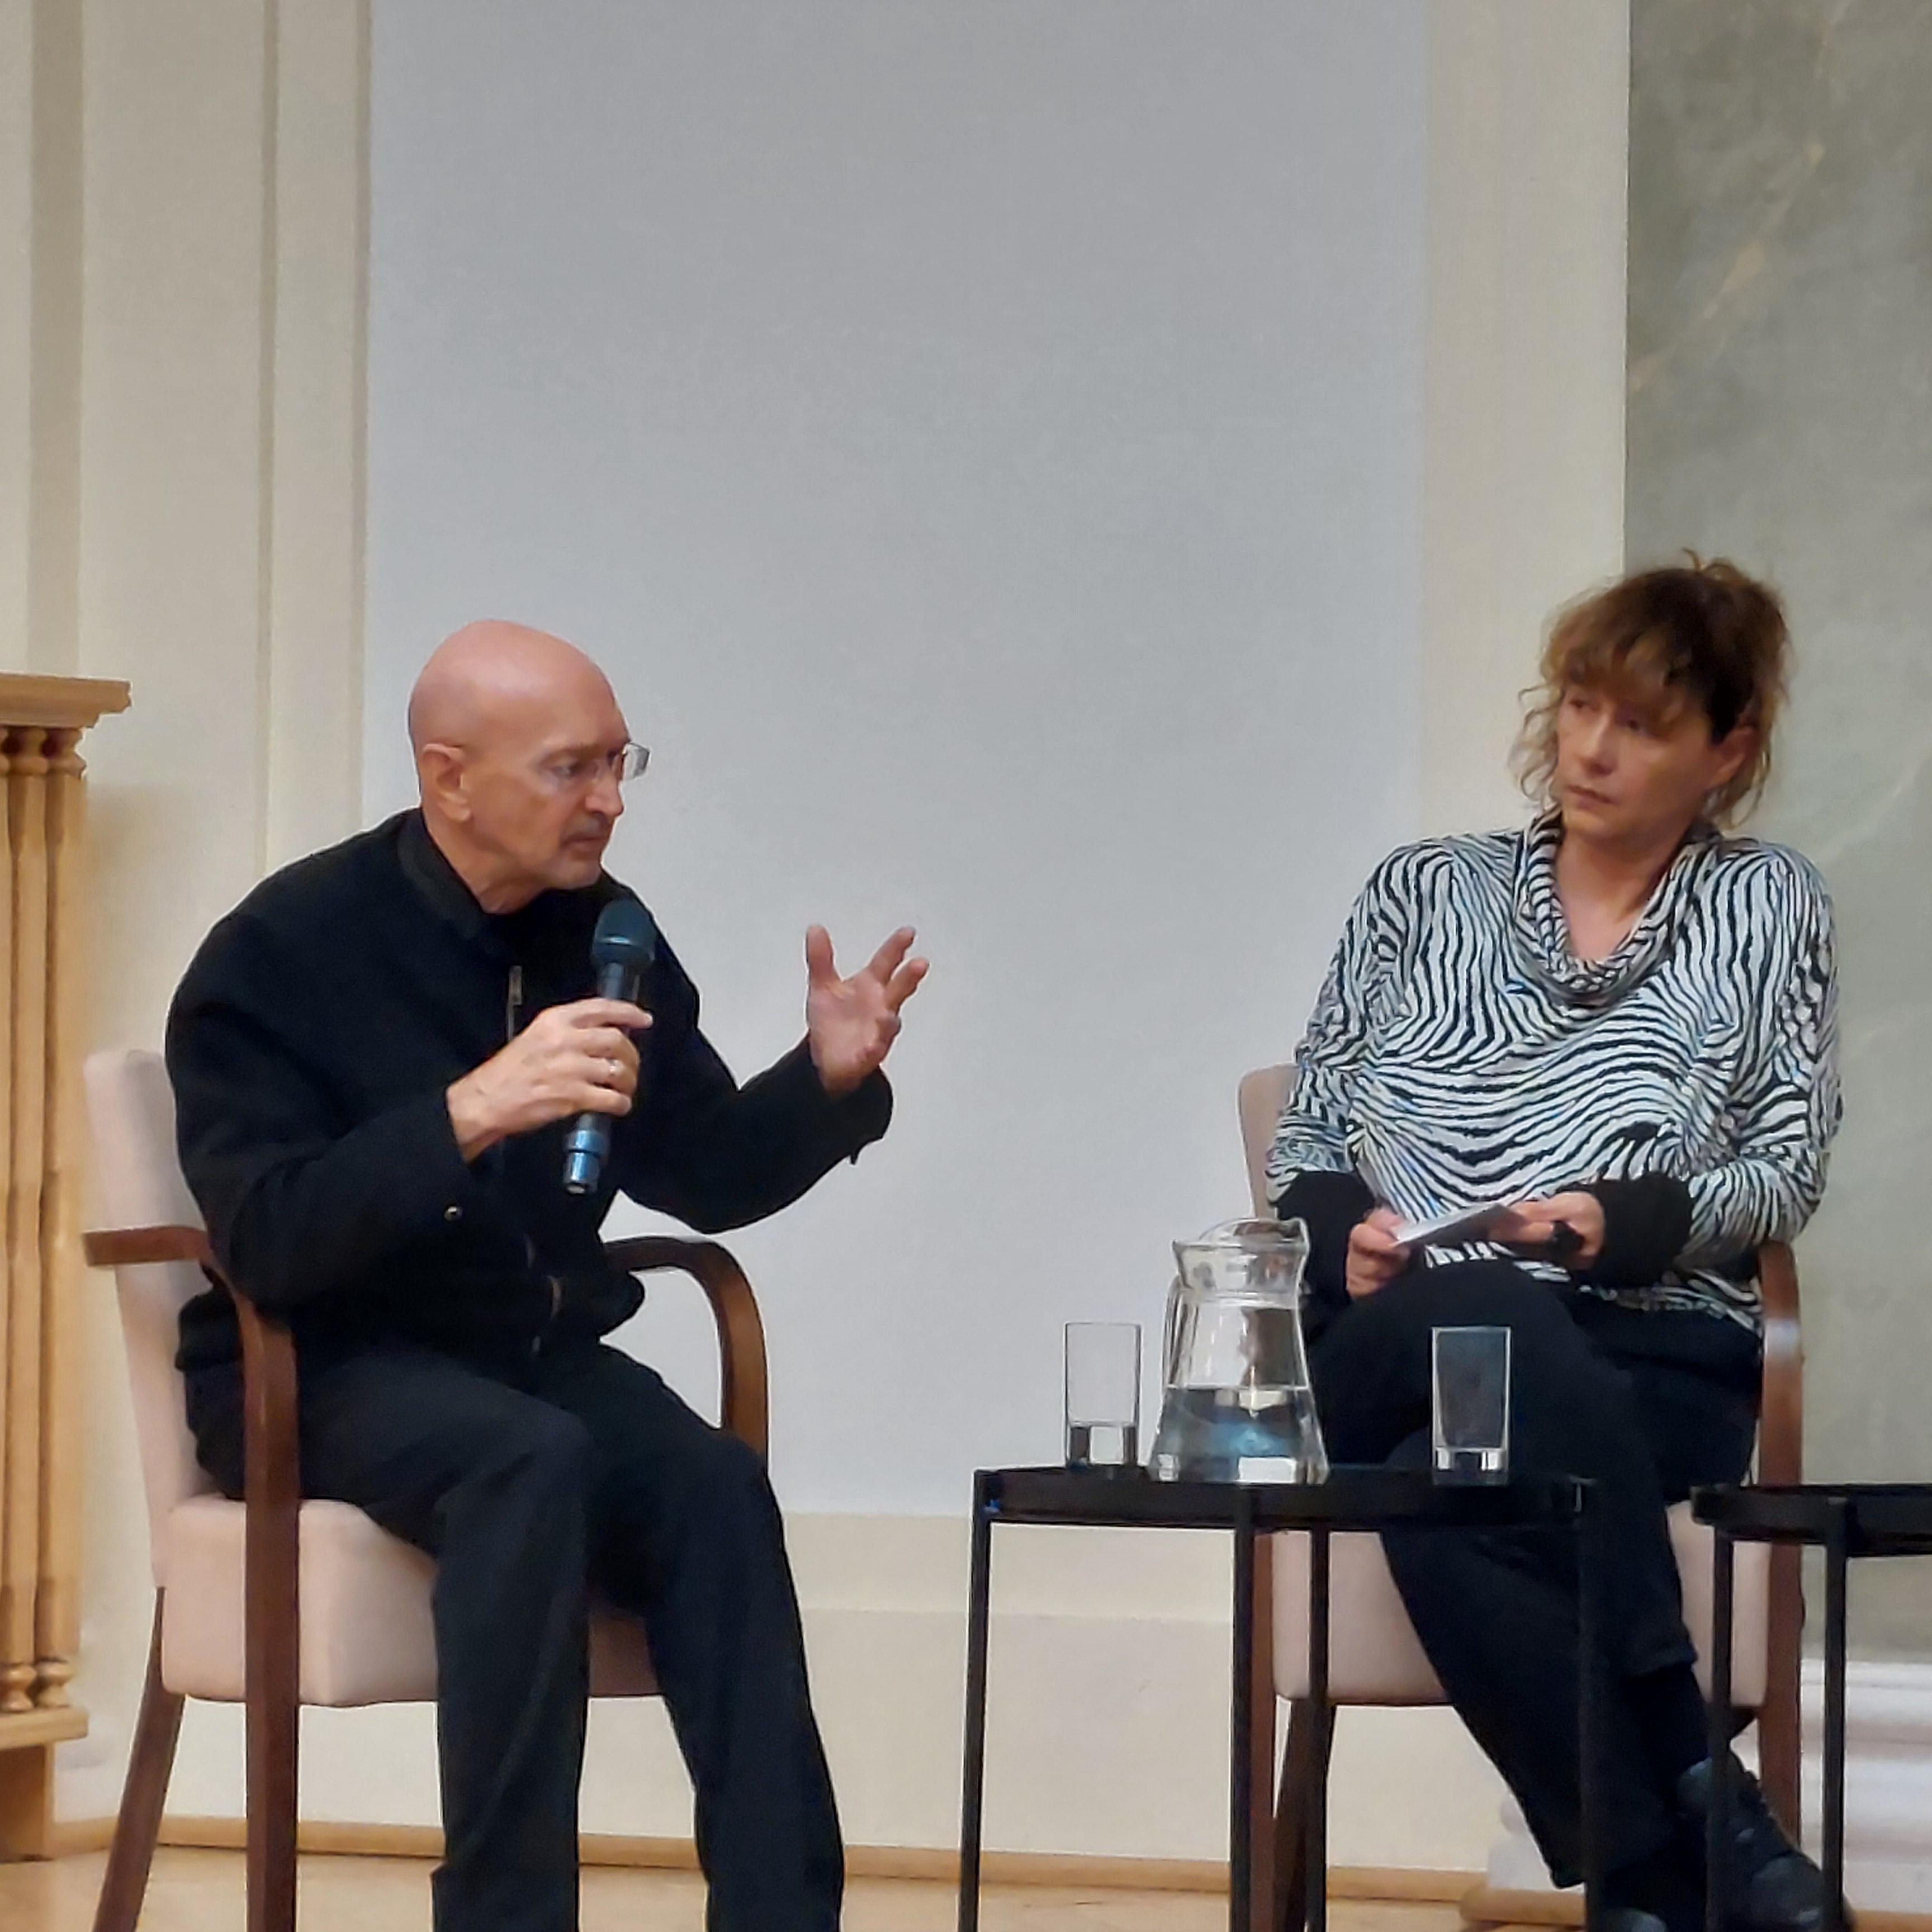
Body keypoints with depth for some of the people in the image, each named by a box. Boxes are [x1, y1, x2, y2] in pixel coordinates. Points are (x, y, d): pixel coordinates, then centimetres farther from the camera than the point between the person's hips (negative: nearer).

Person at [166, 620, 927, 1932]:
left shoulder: (603, 933, 6)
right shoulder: (285, 951, -11)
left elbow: (706, 1177, 14)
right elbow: (264, 1243, -23)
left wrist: (827, 1079, -6)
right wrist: (471, 1114, -34)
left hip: (542, 1354, 5)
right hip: (321, 1370, -5)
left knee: (717, 1488, -26)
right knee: (534, 1463, -36)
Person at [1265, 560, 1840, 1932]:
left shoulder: (1768, 907, 15)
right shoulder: (1422, 893, 19)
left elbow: (1787, 1175, 7)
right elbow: (1307, 1139, 18)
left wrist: (1626, 1227, -12)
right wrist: (1344, 1233, -5)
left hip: (1657, 1359, -2)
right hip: (1405, 1353, 2)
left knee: (1447, 1497, -37)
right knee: (1491, 1313, -39)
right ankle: (1700, 1795, -39)